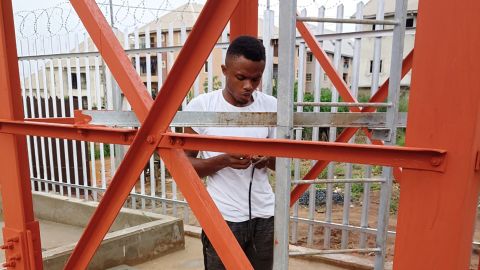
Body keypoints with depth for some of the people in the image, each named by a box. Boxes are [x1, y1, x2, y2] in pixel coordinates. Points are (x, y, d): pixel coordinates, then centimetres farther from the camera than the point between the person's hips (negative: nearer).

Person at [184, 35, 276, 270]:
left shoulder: (271, 106, -1)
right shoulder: (201, 106, -10)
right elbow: (185, 163, -5)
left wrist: (269, 158, -14)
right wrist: (224, 160, -22)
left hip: (264, 216, 3)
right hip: (222, 217, -2)